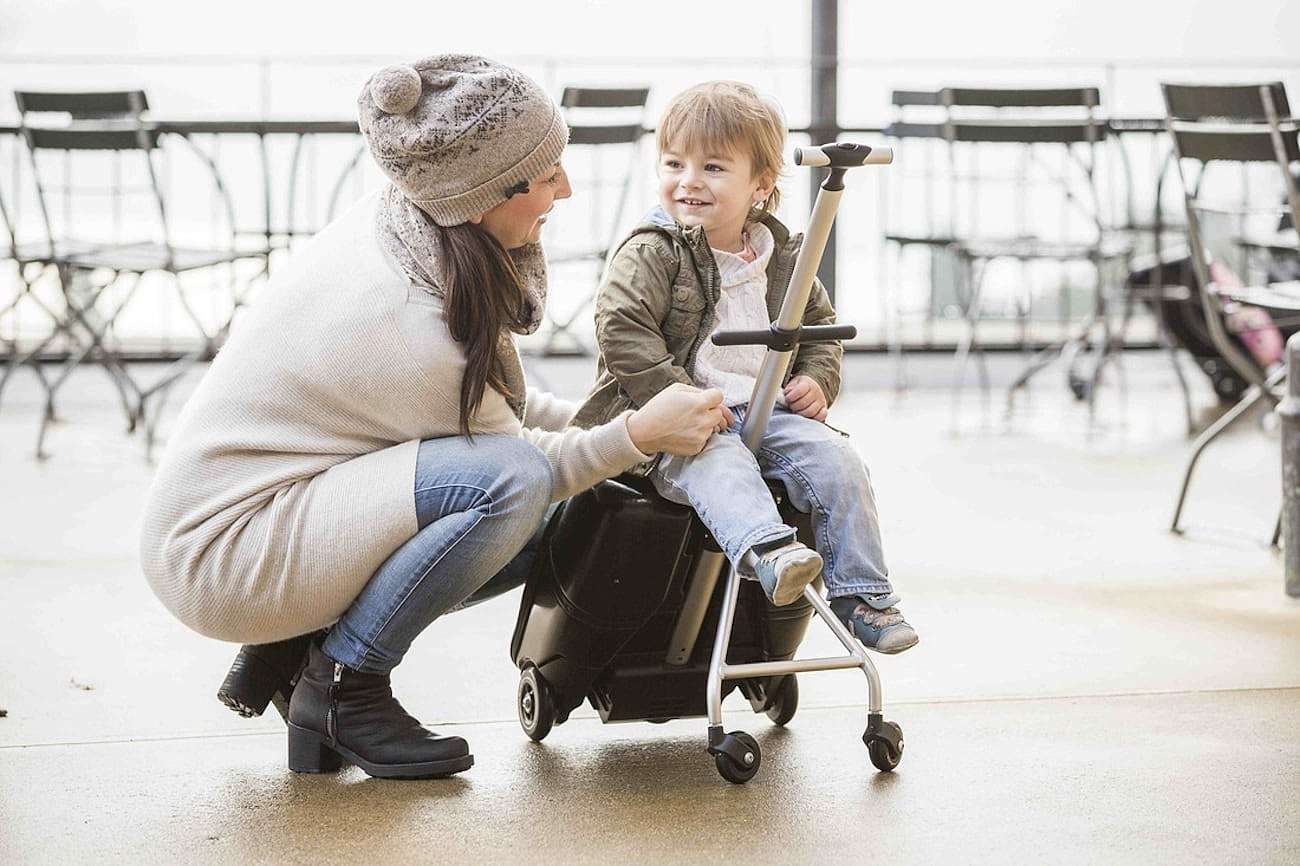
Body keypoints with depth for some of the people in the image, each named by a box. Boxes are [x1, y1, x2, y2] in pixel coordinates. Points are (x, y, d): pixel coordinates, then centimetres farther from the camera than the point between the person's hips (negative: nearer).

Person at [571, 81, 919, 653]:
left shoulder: (782, 259, 13)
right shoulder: (652, 253, -3)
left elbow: (819, 322, 27)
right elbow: (620, 328, -15)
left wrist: (817, 379, 7)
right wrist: (679, 398, -22)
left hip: (766, 411, 5)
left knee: (835, 459, -16)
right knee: (717, 463, -36)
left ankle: (861, 594, -11)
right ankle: (764, 548, -61)